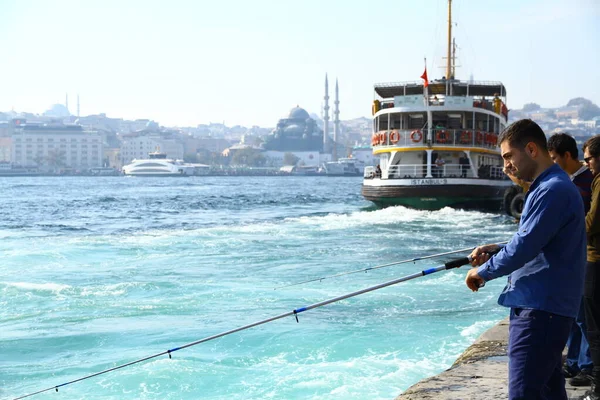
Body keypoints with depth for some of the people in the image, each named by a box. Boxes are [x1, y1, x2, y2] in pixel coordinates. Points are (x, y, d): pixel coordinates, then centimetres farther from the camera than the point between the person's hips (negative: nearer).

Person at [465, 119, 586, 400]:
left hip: (540, 311, -11)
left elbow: (525, 247, -20)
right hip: (545, 307, 11)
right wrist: (497, 250, 10)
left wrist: (483, 271, -6)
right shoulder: (547, 187, 18)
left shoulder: (553, 191, -16)